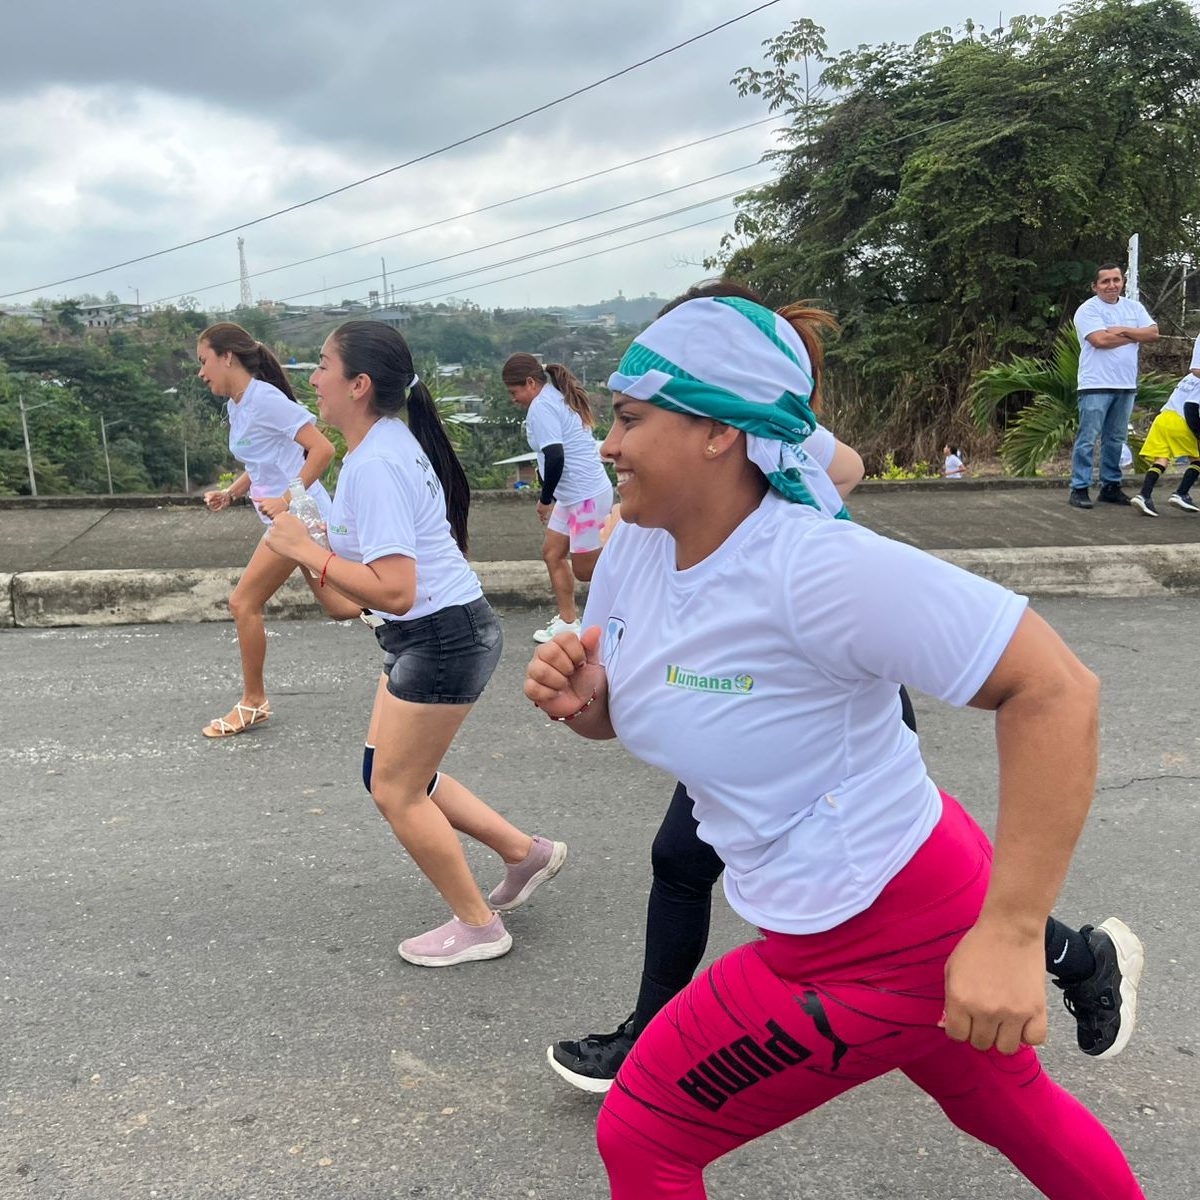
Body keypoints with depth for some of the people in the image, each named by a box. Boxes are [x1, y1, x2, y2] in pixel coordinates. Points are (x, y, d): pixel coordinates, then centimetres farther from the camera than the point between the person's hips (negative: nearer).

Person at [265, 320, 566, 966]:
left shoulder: (374, 465, -23)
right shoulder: (388, 442, 8)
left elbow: (395, 592, -30)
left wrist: (308, 550, -23)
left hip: (443, 638, -10)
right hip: (417, 636, 10)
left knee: (395, 790, 4)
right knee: (386, 772, 18)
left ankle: (477, 926, 21)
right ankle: (526, 852, 27)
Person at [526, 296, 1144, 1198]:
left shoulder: (815, 565, -30)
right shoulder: (636, 549, -4)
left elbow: (1055, 688, -29)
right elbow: (622, 711, 11)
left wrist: (1011, 934, -31)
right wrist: (576, 699, -13)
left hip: (882, 940, -8)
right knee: (1008, 1108, 31)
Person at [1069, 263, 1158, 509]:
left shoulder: (1134, 307, 13)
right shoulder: (1088, 309, -5)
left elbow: (1153, 332, 2)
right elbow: (1100, 339, -19)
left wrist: (1124, 330, -12)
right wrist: (1134, 336, -5)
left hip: (1126, 385, 6)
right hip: (1096, 385, -6)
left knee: (1115, 439, 11)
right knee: (1088, 438, -7)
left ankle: (1110, 486, 19)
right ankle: (1079, 489, -3)